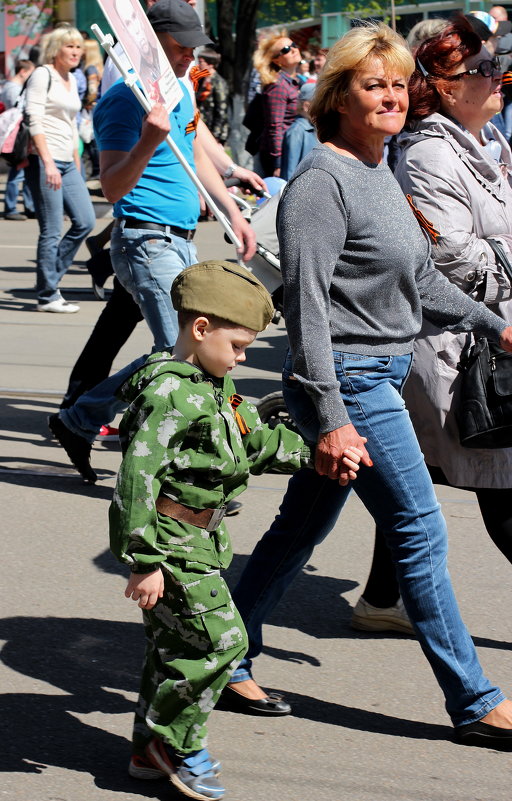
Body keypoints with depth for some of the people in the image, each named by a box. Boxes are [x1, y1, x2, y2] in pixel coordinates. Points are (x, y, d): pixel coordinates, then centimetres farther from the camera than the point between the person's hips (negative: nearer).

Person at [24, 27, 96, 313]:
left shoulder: (72, 81, 18)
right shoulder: (42, 76, -7)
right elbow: (35, 121, -15)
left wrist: (77, 164, 21)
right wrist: (48, 162, -23)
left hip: (67, 163, 8)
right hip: (44, 161, -8)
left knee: (85, 222, 3)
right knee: (51, 232, -6)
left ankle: (50, 278, 15)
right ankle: (48, 297, 2)